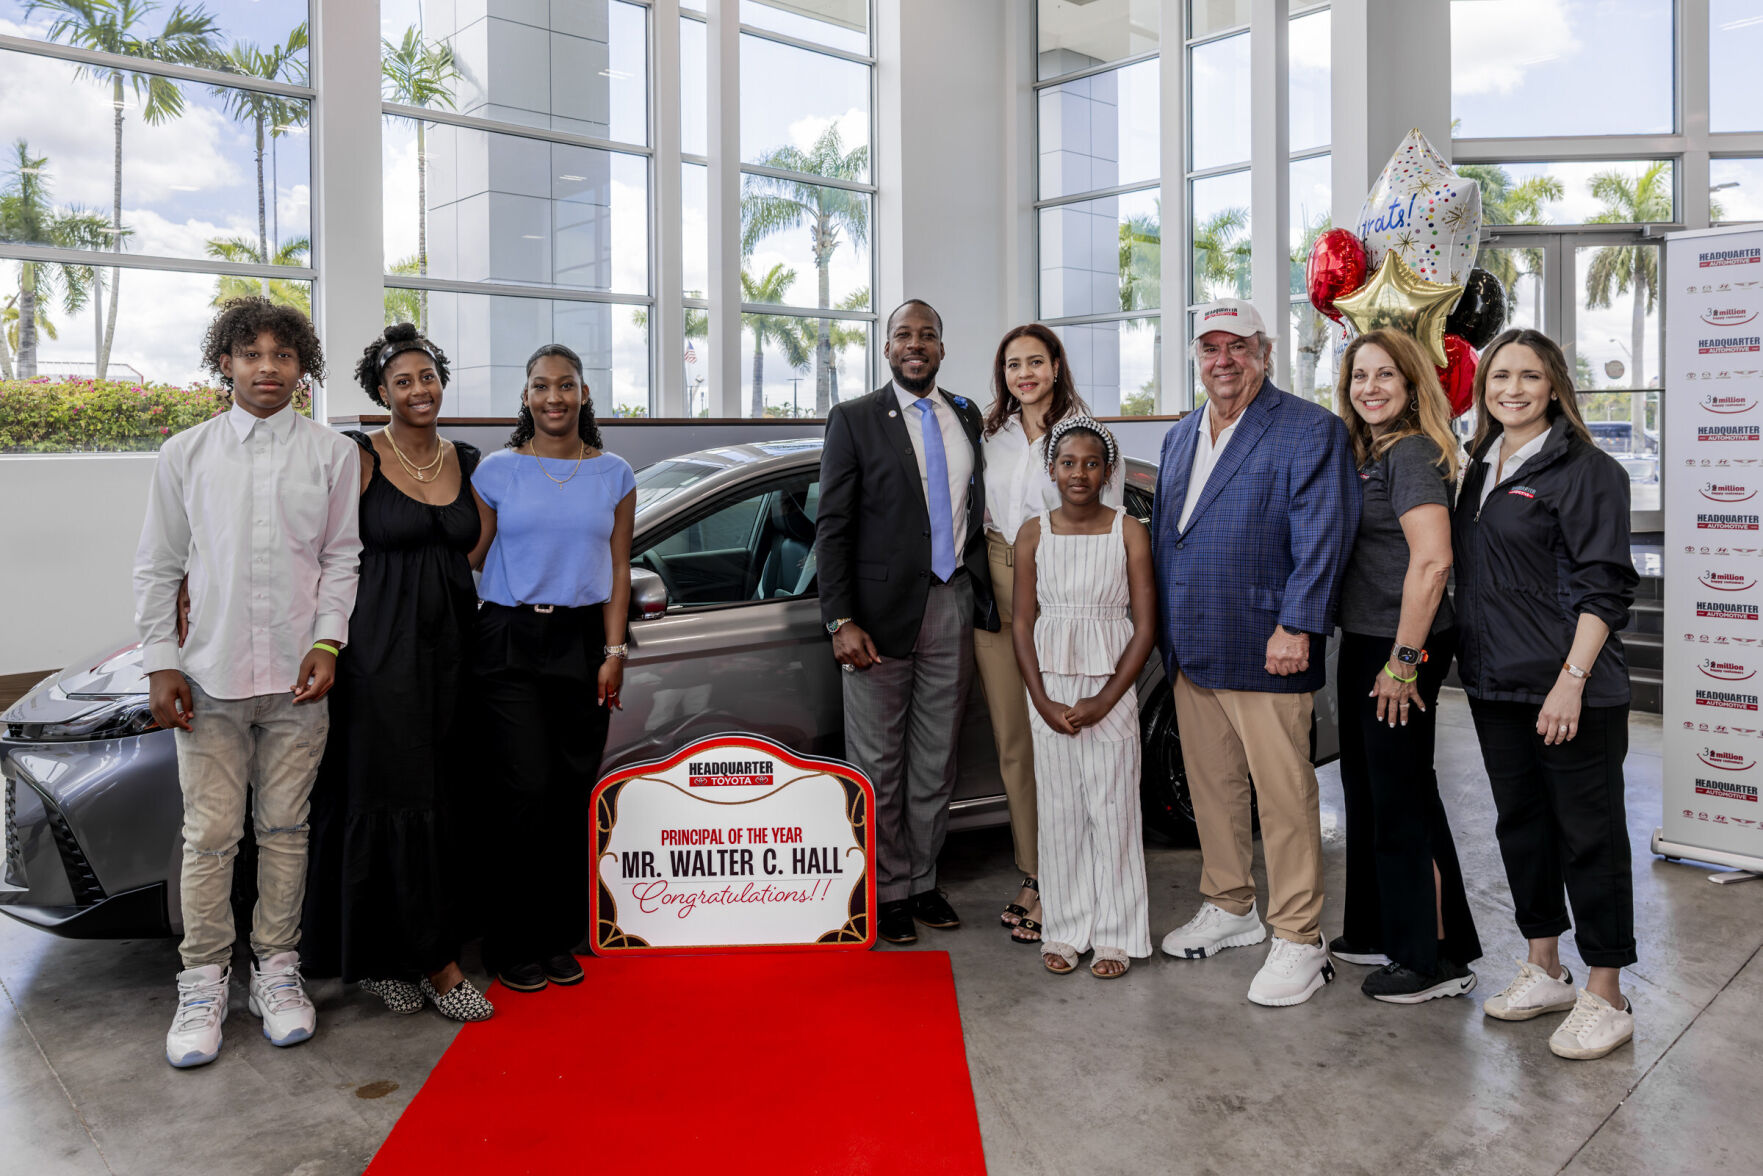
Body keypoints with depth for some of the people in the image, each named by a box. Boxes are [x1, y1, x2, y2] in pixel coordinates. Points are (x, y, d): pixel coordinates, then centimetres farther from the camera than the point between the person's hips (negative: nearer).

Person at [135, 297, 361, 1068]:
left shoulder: (332, 454, 4)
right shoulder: (186, 453, 6)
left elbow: (343, 558, 5)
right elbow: (156, 566, 7)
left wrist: (328, 642, -7)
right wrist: (160, 663, 0)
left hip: (297, 680, 0)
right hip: (209, 676, 0)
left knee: (284, 828, 8)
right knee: (209, 834, 3)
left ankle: (277, 969, 21)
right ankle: (203, 982, 16)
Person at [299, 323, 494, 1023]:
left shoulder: (466, 462, 12)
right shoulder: (359, 459, -3)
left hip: (450, 643, 5)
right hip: (381, 645, -5)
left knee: (440, 799, 7)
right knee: (401, 798, -4)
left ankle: (384, 959, 20)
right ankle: (436, 963, 4)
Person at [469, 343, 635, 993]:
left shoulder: (613, 474, 8)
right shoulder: (496, 471, 4)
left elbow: (618, 570, 8)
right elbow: (469, 559, 4)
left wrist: (613, 652, 1)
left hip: (583, 641, 2)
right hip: (510, 644, -2)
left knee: (572, 794, 4)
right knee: (526, 791, -8)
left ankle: (559, 939, 17)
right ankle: (513, 945, 7)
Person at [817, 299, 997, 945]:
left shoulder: (967, 418, 12)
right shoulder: (854, 419, -2)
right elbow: (832, 527, -6)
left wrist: (983, 595, 5)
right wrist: (841, 621, -14)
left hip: (953, 605, 4)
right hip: (883, 609, -4)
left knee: (936, 760, 13)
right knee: (878, 765, 4)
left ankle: (922, 881, 27)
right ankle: (886, 892, 19)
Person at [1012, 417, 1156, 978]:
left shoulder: (1129, 532, -2)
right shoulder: (1033, 534, 3)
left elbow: (1145, 626, -4)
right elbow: (1023, 623, 3)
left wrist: (1105, 701, -11)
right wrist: (1043, 702, -6)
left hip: (1111, 686, -1)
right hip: (1050, 686, 2)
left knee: (1112, 806, 1)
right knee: (1059, 808, 6)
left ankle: (1116, 936, 13)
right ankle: (1065, 931, 17)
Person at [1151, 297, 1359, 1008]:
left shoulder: (1311, 431, -5)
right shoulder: (1181, 436, 17)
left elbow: (1322, 537, -13)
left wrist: (1295, 627, -20)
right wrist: (1166, 632, 15)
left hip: (1265, 649, -7)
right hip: (1190, 652, 7)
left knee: (1284, 795, -1)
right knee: (1211, 786, 16)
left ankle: (1298, 941, 11)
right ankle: (1229, 908, 32)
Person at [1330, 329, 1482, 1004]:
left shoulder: (1412, 453, -15)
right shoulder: (1363, 454, 14)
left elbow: (1432, 561, -24)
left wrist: (1404, 659, -22)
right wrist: (1373, 652, 15)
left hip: (1402, 646, -10)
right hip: (1363, 643, 10)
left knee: (1402, 796, -1)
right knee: (1366, 788, 18)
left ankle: (1437, 958, 12)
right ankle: (1376, 933, 33)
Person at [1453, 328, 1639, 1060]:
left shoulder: (1586, 471, -9)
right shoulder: (1481, 469, 12)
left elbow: (1605, 587, -14)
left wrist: (1572, 680, -20)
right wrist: (1469, 660, 11)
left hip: (1571, 691, -7)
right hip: (1495, 684, 7)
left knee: (1589, 834, 2)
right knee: (1520, 823, 15)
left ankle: (1605, 998, 15)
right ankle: (1543, 971, 30)